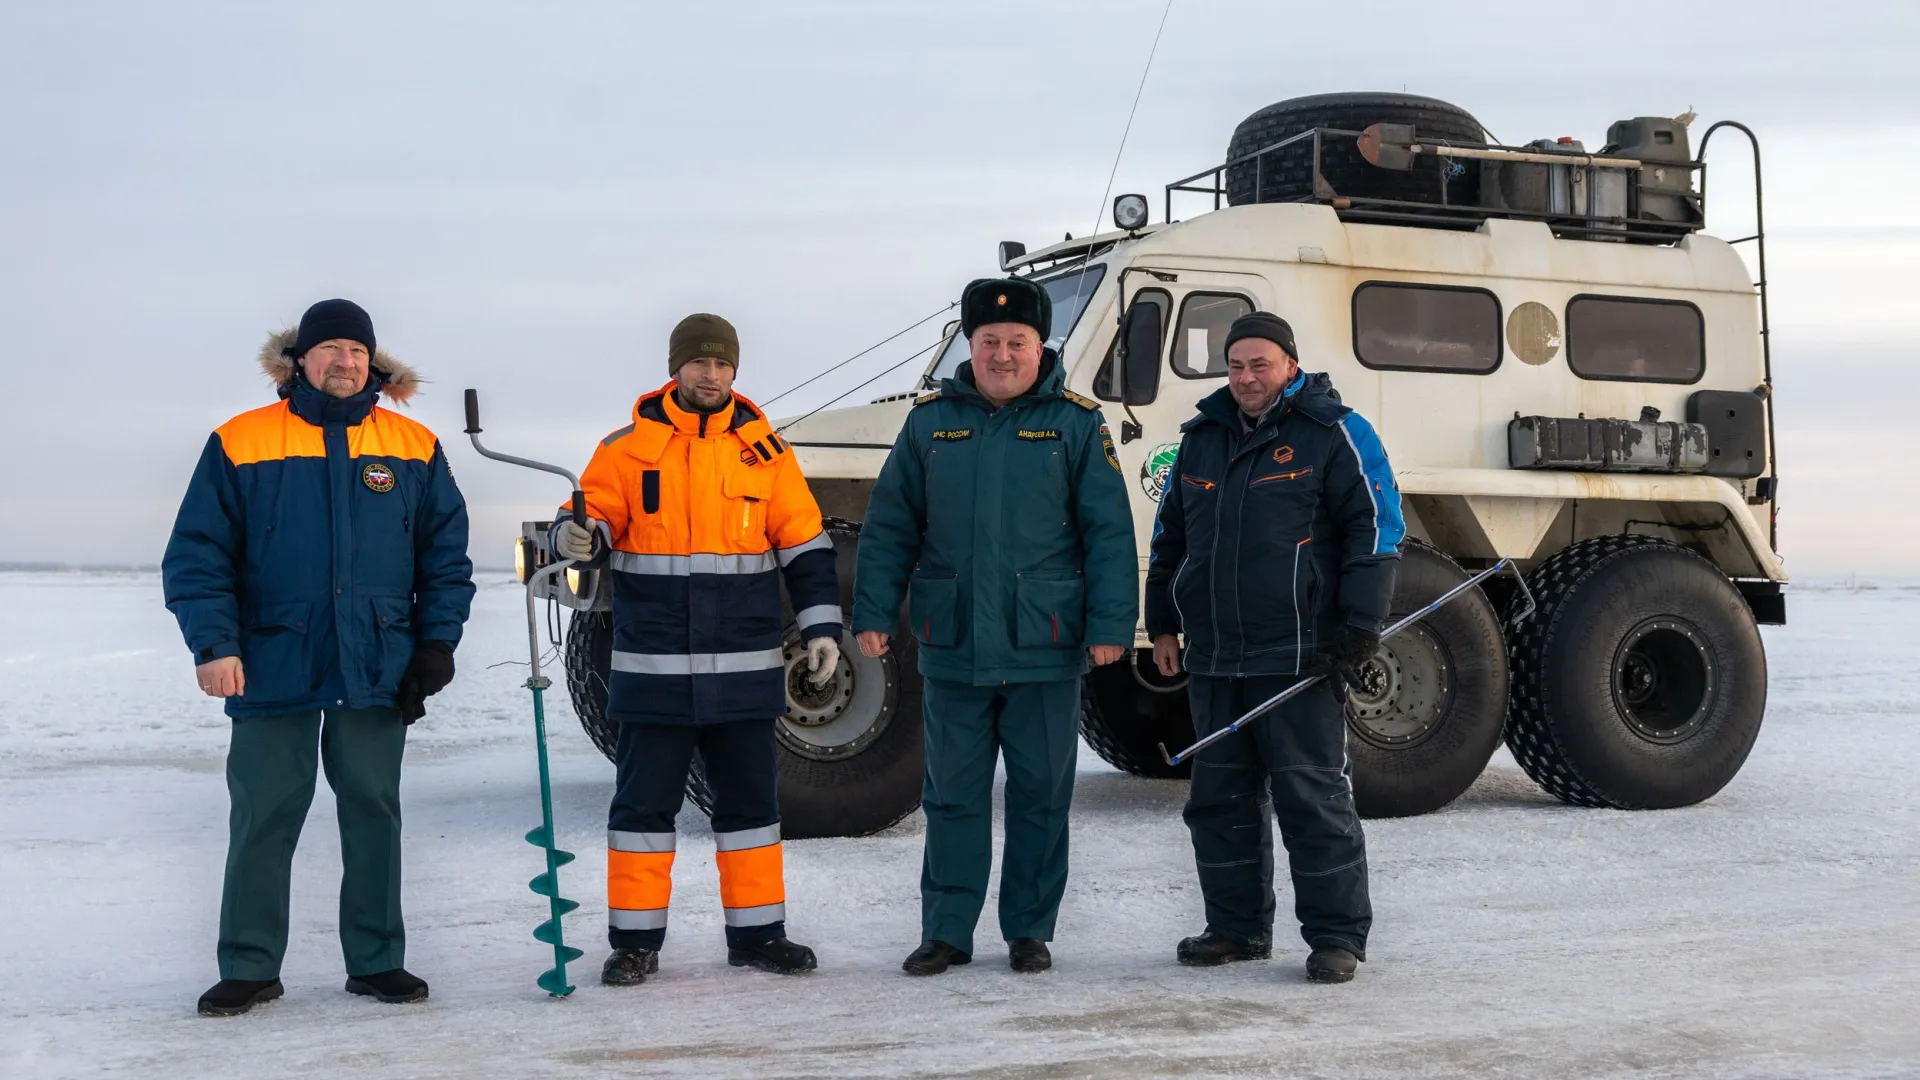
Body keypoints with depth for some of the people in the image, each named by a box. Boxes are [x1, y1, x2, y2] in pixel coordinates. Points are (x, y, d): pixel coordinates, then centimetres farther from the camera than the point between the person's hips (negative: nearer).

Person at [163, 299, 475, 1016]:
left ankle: (376, 960, 18)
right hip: (273, 668, -2)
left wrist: (437, 642, 3)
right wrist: (213, 644, -11)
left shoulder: (413, 450, 7)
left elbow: (446, 554, 11)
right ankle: (250, 968, 13)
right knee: (263, 817, 2)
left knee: (373, 813, 8)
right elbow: (196, 555, -1)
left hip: (378, 671, 2)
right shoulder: (241, 445, 0)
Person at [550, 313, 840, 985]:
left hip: (744, 668, 2)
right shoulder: (628, 447, 2)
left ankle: (757, 933, 20)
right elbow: (595, 517, 3)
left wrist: (821, 626, 4)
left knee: (750, 797, 10)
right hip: (653, 668, -2)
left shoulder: (763, 448, 6)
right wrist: (577, 537, -21)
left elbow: (804, 544, 9)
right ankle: (635, 941, 13)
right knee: (644, 799, 4)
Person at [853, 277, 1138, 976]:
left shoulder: (1076, 425, 2)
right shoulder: (930, 422, 7)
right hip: (952, 649, 2)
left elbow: (1108, 531, -2)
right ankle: (945, 932, 16)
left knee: (1041, 795, 7)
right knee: (952, 795, 8)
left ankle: (1030, 931, 18)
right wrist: (873, 613, 1)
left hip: (1044, 650, -1)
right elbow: (889, 526, 8)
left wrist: (1111, 624, -9)